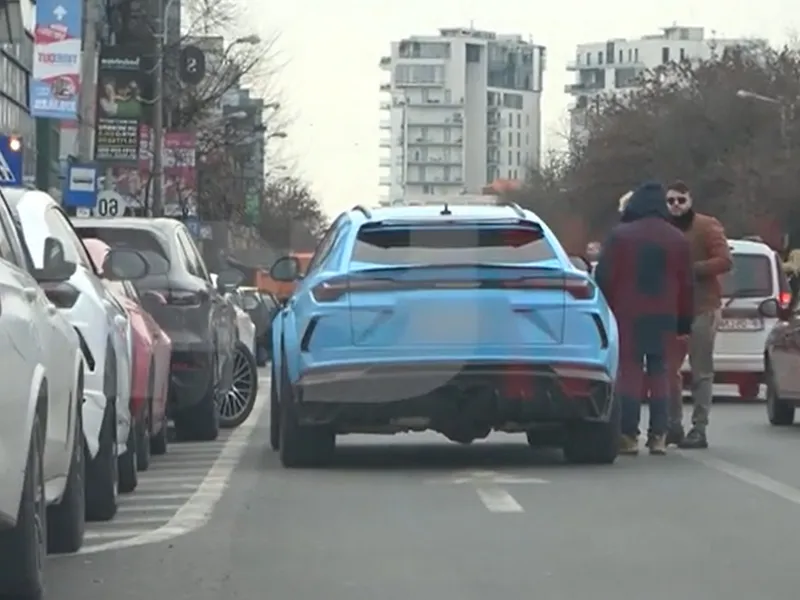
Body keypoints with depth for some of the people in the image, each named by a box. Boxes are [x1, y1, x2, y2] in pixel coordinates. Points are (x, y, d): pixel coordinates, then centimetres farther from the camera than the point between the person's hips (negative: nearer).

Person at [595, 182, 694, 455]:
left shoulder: (620, 236, -6)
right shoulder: (677, 240, 6)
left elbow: (604, 278, -7)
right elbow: (686, 284, 8)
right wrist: (684, 319, 15)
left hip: (628, 315, -3)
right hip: (663, 318, 3)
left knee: (629, 370, -3)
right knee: (659, 372, 7)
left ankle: (629, 435, -8)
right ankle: (658, 436, 3)